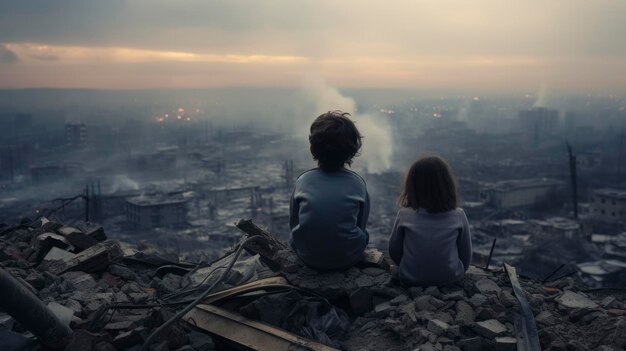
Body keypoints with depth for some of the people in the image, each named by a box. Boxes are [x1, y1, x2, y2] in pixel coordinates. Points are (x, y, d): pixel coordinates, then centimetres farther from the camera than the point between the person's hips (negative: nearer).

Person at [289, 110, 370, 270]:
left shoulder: (303, 181, -9)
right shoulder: (358, 183, -10)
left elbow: (293, 224, 2)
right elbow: (361, 226, 3)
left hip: (307, 257, 1)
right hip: (349, 259, -1)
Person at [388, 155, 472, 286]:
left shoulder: (404, 215, -12)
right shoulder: (458, 216, -11)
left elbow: (394, 252, 0)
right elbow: (466, 256, -1)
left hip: (410, 279, 0)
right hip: (451, 279, 0)